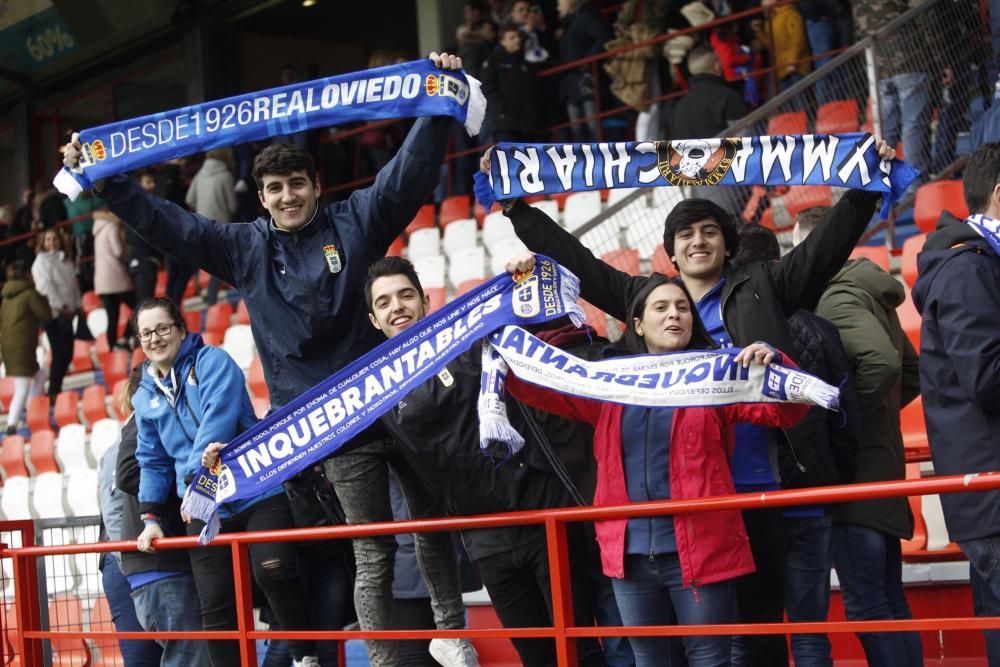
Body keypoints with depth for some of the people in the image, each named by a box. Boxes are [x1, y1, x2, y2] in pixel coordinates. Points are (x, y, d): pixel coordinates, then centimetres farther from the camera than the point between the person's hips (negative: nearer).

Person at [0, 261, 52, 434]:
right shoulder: (30, 294, -8)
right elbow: (46, 315, -7)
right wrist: (43, 300, 8)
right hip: (22, 346, -8)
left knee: (39, 375, 24)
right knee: (22, 390, -8)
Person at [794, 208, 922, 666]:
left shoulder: (835, 297, -12)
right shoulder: (869, 294, 16)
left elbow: (881, 362, -28)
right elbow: (912, 371, 24)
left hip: (854, 470, -10)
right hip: (880, 466, 10)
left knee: (866, 605, -9)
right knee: (888, 603, 12)